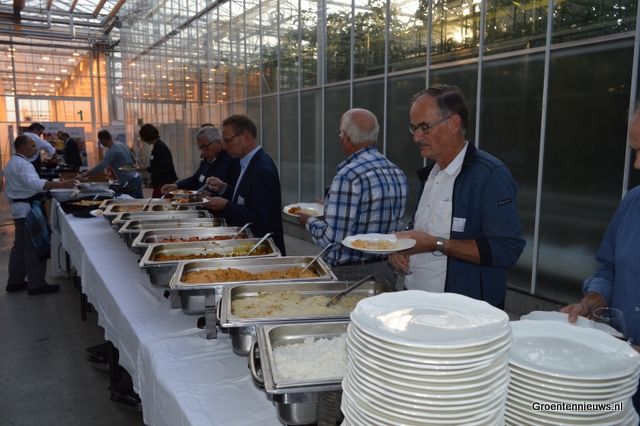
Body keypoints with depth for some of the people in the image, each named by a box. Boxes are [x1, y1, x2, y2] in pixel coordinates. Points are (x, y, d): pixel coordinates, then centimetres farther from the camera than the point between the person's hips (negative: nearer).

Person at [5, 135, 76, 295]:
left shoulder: (11, 163, 16)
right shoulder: (22, 164, -18)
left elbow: (9, 191, 22)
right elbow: (35, 183, -38)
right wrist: (61, 184, -49)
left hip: (19, 207, 11)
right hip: (29, 209, -11)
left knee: (20, 246, 15)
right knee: (36, 246, -6)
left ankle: (15, 282, 22)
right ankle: (36, 284, -1)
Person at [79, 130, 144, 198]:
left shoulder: (111, 152, -18)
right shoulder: (122, 144, 9)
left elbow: (100, 167, -27)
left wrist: (83, 175, -27)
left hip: (129, 182, -9)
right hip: (137, 177, 9)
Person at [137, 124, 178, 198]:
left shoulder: (159, 147, -15)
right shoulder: (159, 145, 15)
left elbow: (164, 168, -21)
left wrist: (147, 168, -13)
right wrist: (153, 180, 23)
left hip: (163, 184, -10)